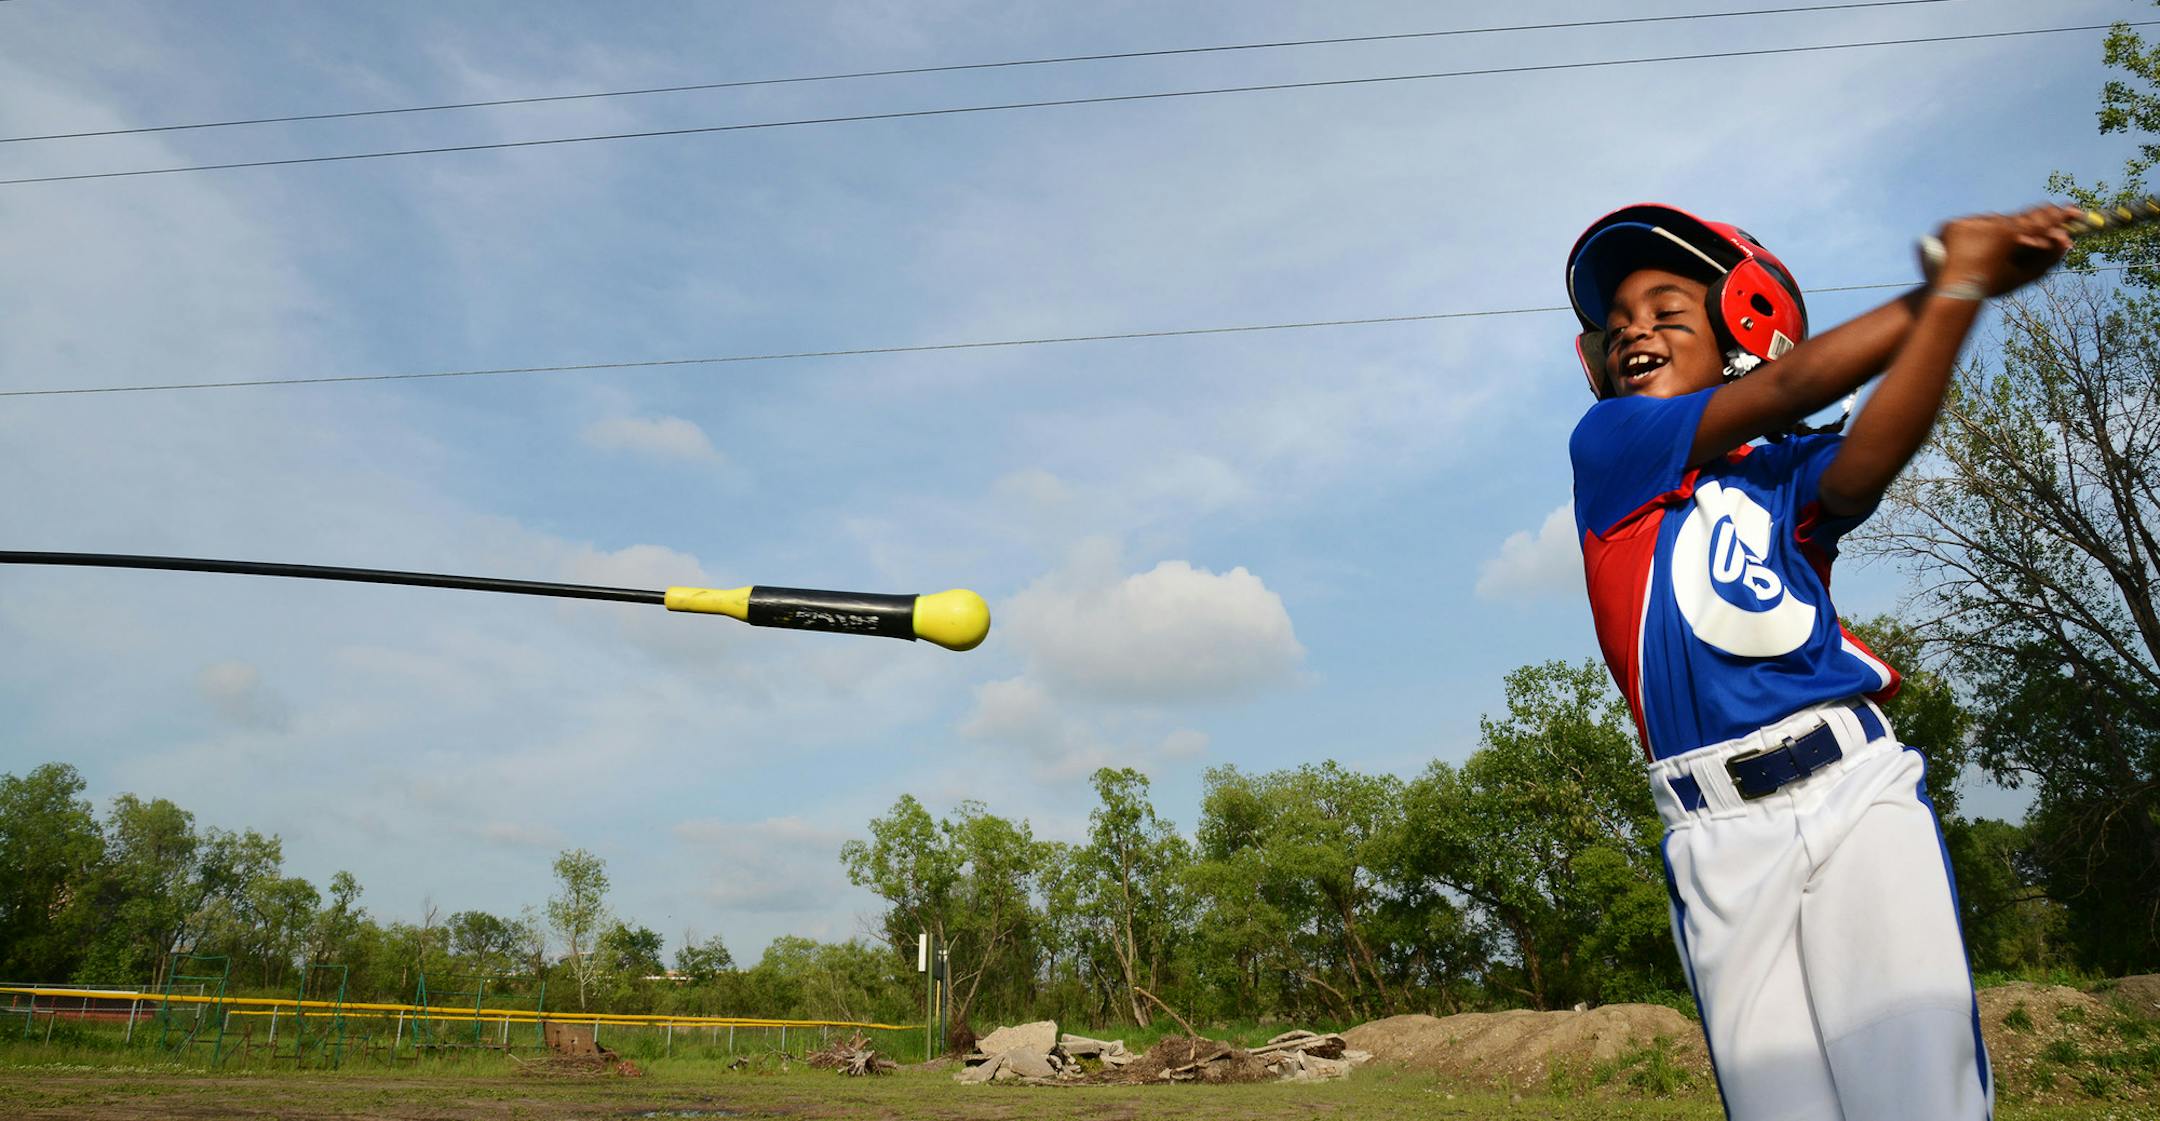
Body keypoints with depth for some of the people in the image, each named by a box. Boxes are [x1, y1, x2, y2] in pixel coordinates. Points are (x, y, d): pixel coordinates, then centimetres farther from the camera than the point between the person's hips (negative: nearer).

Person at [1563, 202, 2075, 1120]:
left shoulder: (1786, 476, 13)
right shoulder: (1603, 445, 8)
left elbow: (1873, 452, -11)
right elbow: (1783, 390, -2)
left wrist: (1964, 286, -22)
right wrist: (1950, 275, -1)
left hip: (1856, 789, 2)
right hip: (1720, 838, -1)